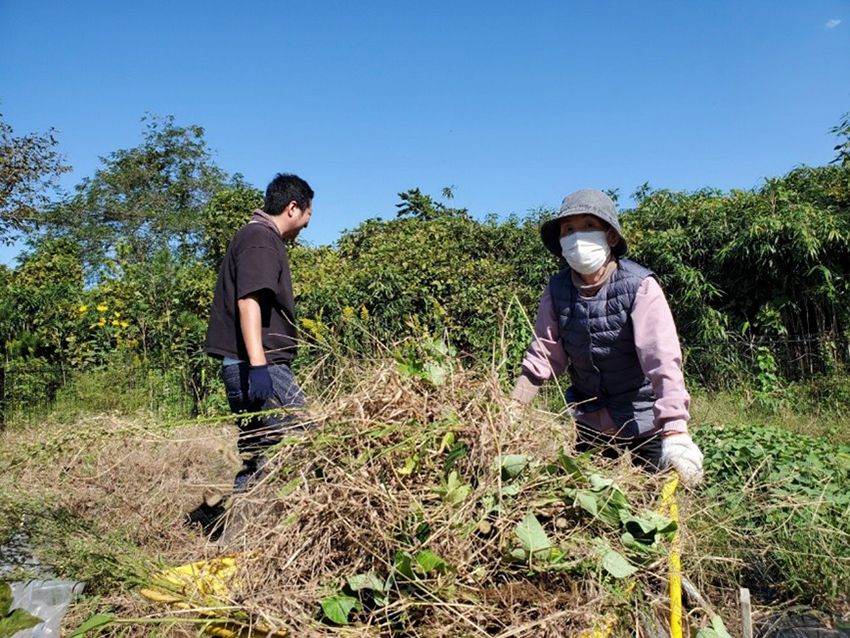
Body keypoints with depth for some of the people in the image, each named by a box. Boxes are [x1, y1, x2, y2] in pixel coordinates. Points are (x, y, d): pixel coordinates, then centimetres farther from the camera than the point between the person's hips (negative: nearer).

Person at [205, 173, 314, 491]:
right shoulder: (261, 239, -8)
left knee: (258, 457, 12)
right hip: (259, 365, -11)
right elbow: (248, 300, -21)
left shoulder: (257, 236, 24)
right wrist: (258, 364, -29)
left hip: (244, 367, 11)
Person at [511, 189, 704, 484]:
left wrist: (675, 433, -39)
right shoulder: (557, 290, -8)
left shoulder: (639, 286, -21)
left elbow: (663, 361, -29)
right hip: (587, 422, 4)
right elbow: (542, 356, -5)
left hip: (642, 421, -3)